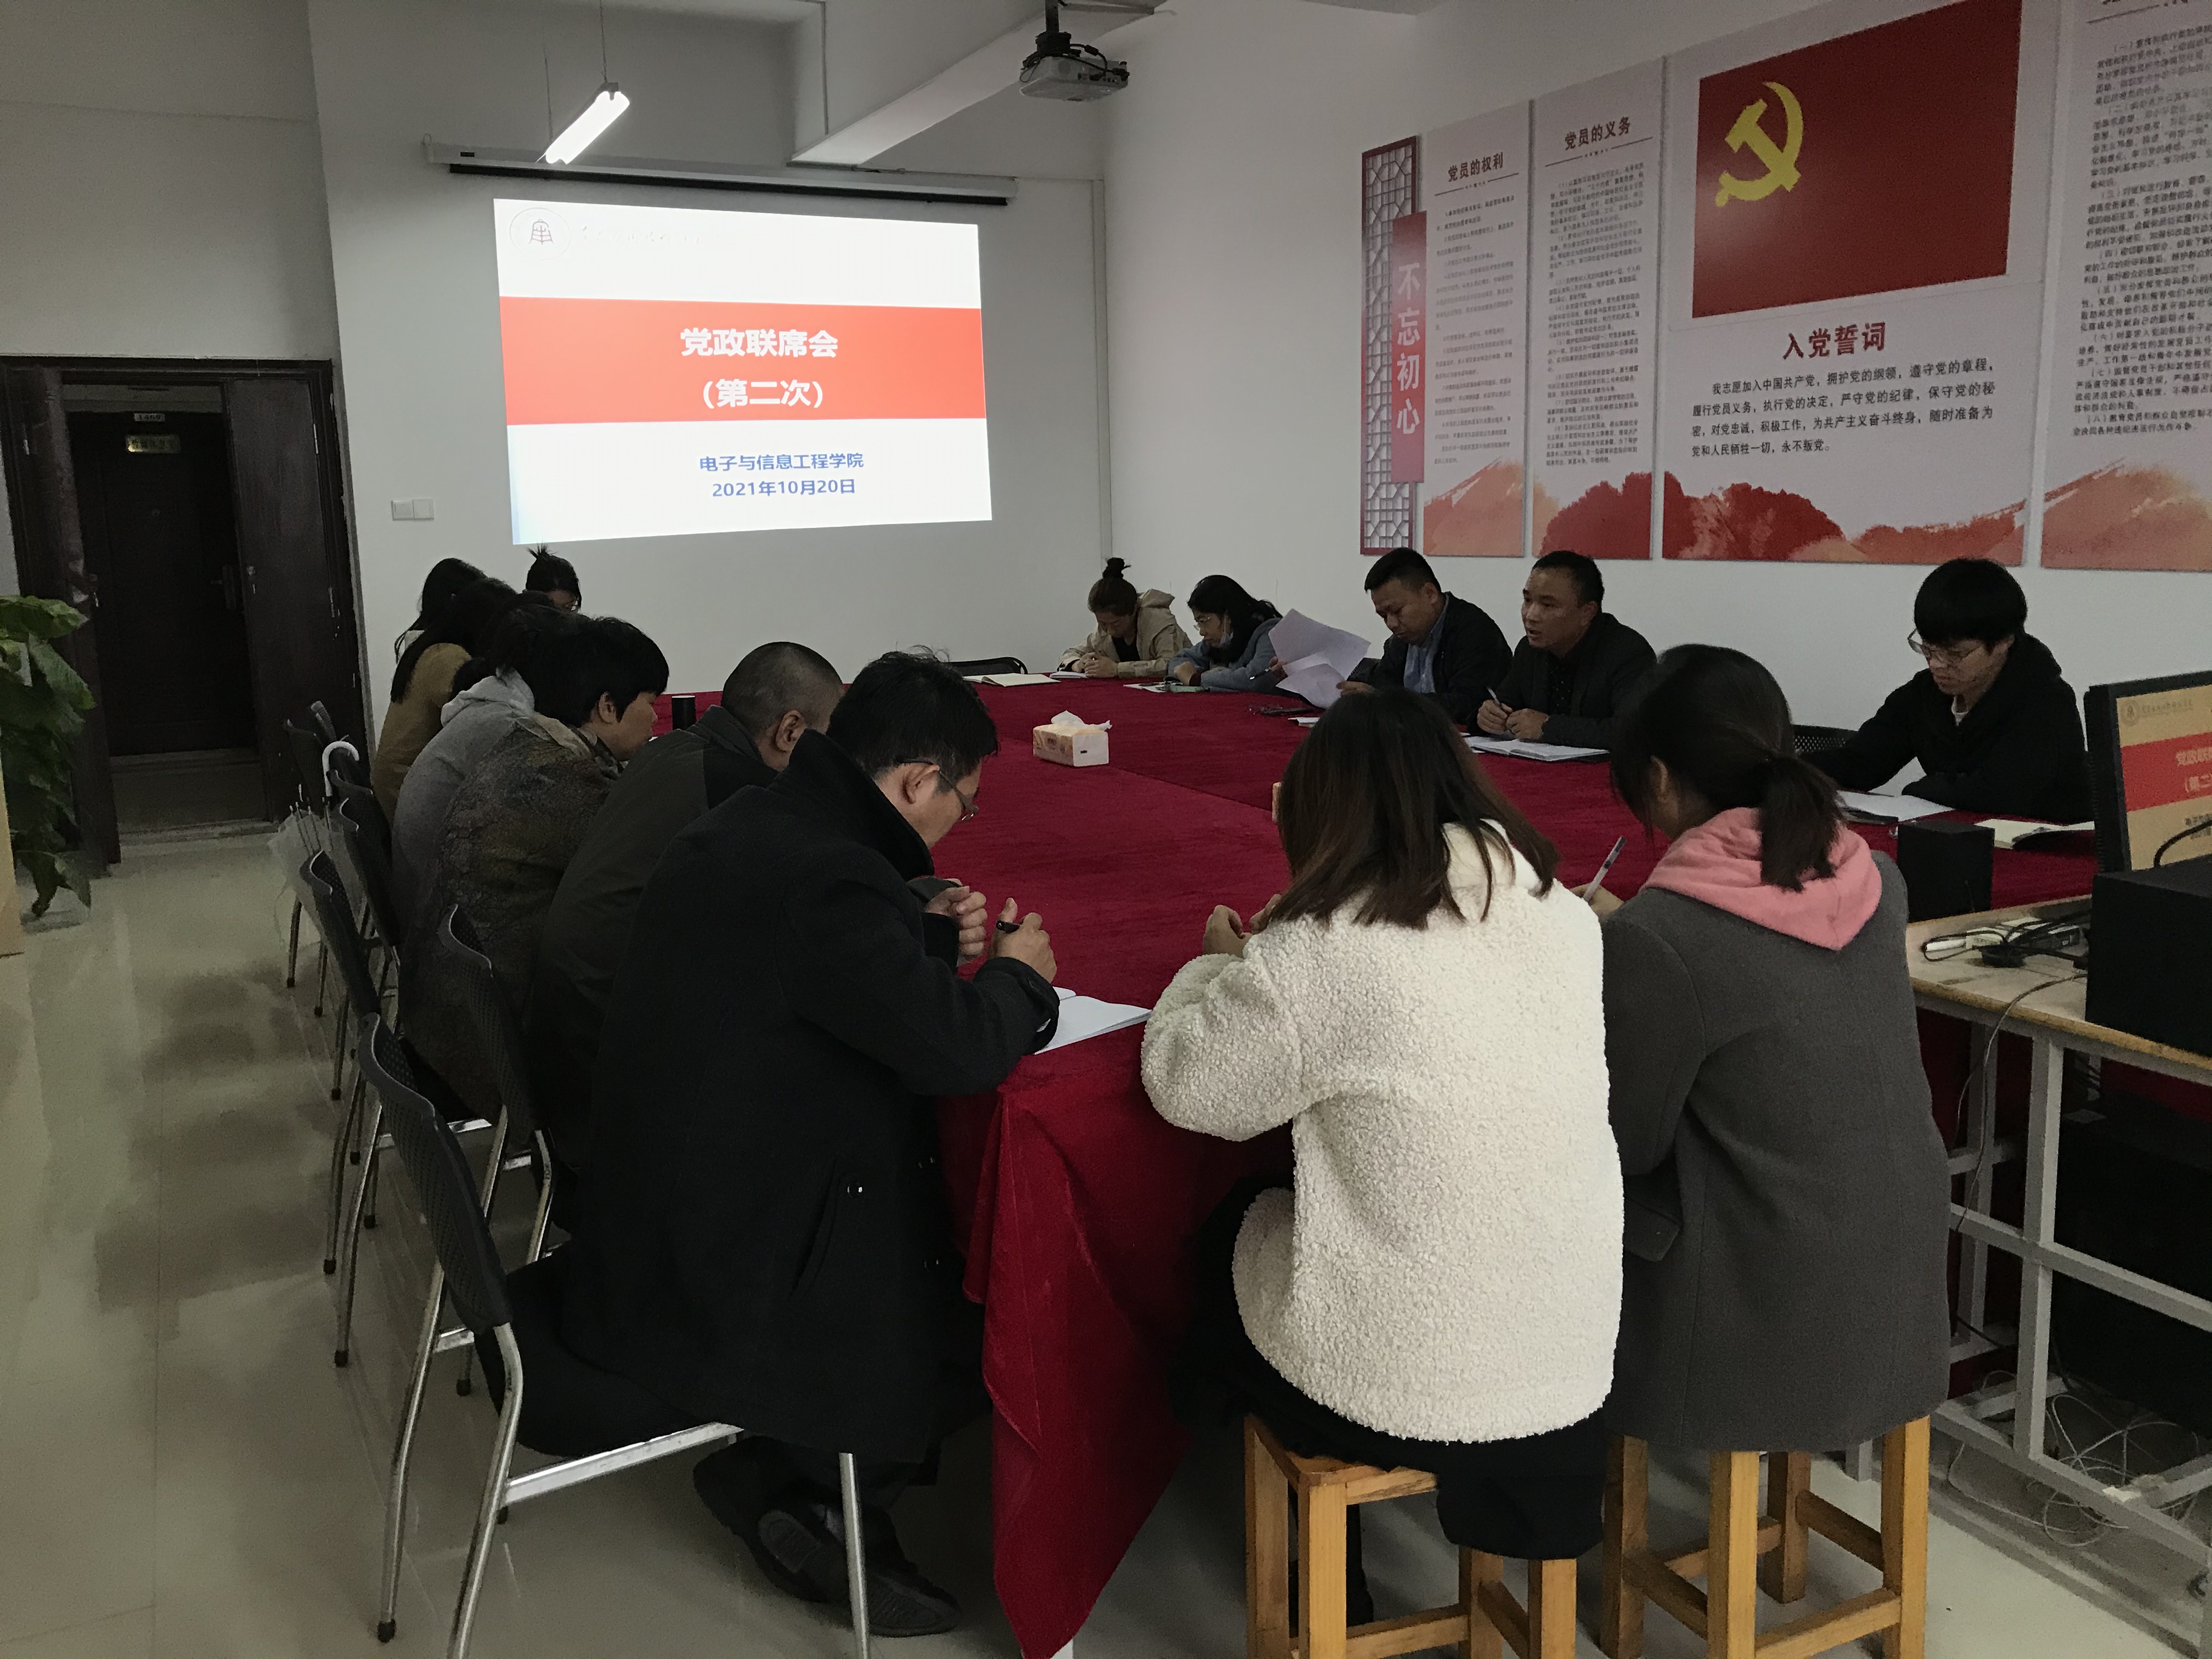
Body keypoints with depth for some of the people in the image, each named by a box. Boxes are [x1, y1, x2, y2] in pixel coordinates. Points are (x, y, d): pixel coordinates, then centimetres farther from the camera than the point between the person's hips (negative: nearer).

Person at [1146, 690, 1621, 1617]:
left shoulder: (1313, 958, -20)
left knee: (1226, 1239, 26)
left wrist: (1221, 965, 12)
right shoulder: (1565, 918, -4)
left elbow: (1185, 1087, -6)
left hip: (1398, 1387, -5)